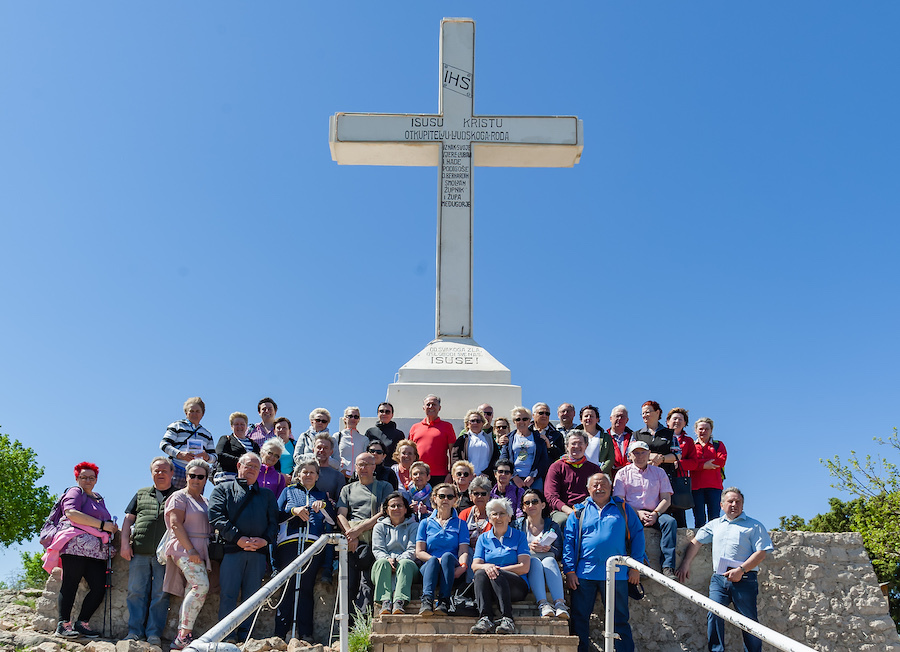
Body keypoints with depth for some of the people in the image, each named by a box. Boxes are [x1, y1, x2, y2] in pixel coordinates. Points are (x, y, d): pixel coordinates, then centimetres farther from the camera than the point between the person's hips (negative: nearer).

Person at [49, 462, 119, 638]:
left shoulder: (99, 498, 28)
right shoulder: (75, 492, 5)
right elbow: (71, 513, -14)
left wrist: (113, 529, 12)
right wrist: (102, 525, -14)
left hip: (97, 550, 7)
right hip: (76, 545, -7)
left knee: (99, 588, -4)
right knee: (70, 584, -8)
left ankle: (81, 623, 3)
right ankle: (63, 624, -6)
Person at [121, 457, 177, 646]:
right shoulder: (141, 494, 19)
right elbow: (128, 519, 16)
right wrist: (125, 543, 4)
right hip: (139, 551, 2)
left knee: (160, 593, -3)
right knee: (136, 591, 0)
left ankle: (154, 633, 2)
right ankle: (135, 631, 5)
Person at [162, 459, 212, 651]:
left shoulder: (205, 502, 23)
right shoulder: (180, 497, 0)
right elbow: (176, 524, -10)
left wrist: (201, 553, 15)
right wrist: (190, 550, -18)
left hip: (198, 552, 8)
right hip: (184, 549, -8)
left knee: (193, 592, 1)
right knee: (201, 585, -23)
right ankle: (184, 635, -23)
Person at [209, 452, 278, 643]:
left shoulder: (267, 495, 24)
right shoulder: (223, 490, 14)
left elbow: (274, 520, 14)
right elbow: (216, 517, -1)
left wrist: (266, 539, -7)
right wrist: (238, 538, -12)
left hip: (258, 552, 3)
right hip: (231, 549, -3)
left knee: (252, 596, 1)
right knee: (228, 594, -7)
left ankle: (245, 635, 6)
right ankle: (226, 635, -3)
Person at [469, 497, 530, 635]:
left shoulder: (519, 535, 12)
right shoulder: (483, 538, 20)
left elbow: (524, 567, 0)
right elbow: (475, 565, 6)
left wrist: (498, 569, -9)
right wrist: (486, 566, -18)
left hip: (516, 586, -2)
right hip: (490, 590, 2)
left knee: (497, 575, -33)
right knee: (481, 573, -30)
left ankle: (507, 619, -41)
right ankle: (485, 619, -44)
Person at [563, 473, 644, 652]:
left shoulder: (623, 509, 11)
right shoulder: (579, 512, 11)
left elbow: (637, 535, 9)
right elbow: (568, 542, 7)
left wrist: (635, 567, 1)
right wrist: (569, 571, -3)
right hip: (584, 573, 1)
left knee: (619, 619, 2)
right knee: (579, 618, 3)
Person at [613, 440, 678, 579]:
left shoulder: (659, 472, 18)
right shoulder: (623, 473, 13)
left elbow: (666, 499, 10)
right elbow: (619, 500, 3)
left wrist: (655, 514, -11)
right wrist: (638, 513, -13)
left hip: (655, 514, 2)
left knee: (670, 521, -31)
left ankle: (668, 567, -37)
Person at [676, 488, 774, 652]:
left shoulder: (754, 526, 9)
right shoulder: (715, 524, 23)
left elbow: (761, 552, -1)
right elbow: (696, 542, 24)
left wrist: (741, 570, -12)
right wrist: (686, 564, 10)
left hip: (744, 579, -3)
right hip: (718, 578, 3)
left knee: (749, 620, -3)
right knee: (713, 614, -14)